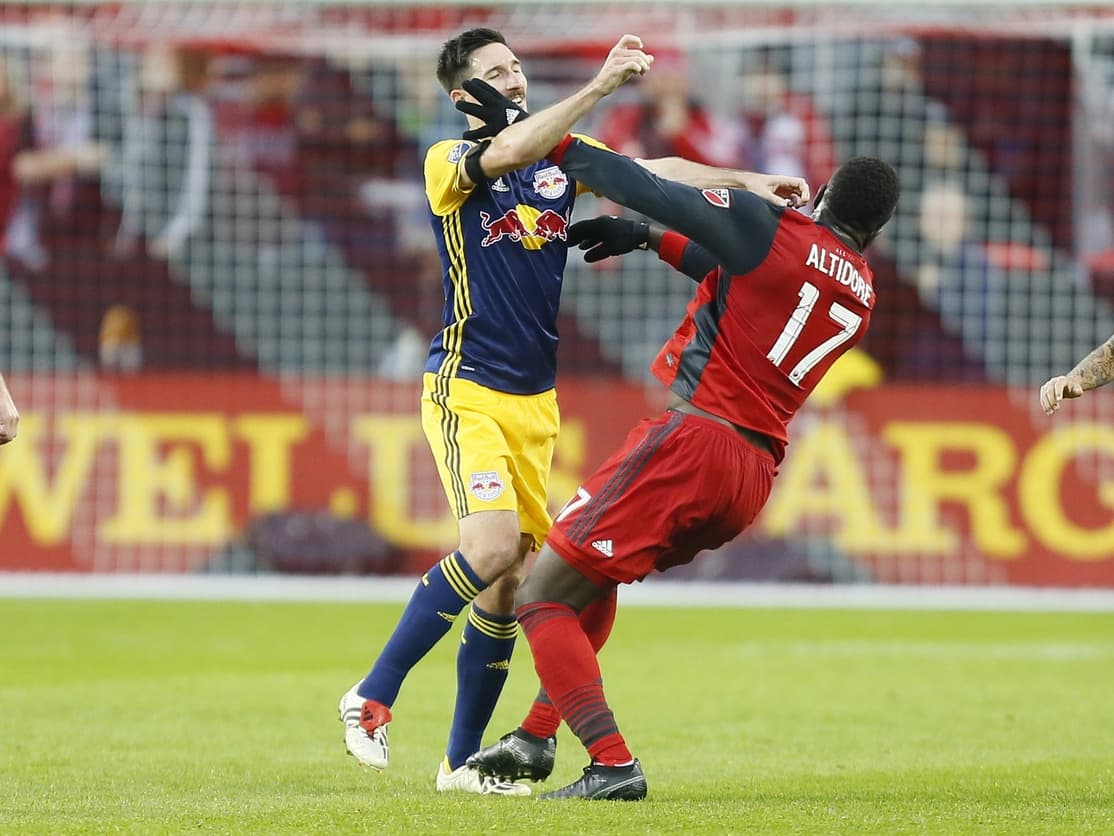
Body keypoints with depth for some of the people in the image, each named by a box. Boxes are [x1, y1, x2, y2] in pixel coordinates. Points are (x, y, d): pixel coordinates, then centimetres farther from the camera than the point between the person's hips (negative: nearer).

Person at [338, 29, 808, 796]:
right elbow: (509, 154, -27)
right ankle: (373, 697, -11)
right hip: (467, 391, -6)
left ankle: (462, 761, 12)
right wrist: (602, 84, -33)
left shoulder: (562, 156, 10)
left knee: (507, 584, 4)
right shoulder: (447, 163, -6)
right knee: (492, 547, -24)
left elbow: (653, 170, 1)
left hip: (535, 401, 6)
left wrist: (745, 183, -13)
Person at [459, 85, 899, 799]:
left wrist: (550, 142, 5)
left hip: (693, 439, -8)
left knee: (542, 599, -4)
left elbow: (647, 190, -5)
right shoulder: (862, 297, 15)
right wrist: (650, 241, 32)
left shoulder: (771, 228, -5)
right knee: (593, 576, 30)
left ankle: (612, 764, -18)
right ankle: (537, 739, 29)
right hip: (755, 477, 8)